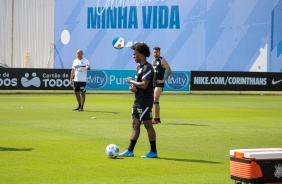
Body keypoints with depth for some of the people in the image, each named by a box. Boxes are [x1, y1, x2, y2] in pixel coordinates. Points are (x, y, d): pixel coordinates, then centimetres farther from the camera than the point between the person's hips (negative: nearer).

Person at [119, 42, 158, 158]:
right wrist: (133, 87, 2)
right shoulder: (139, 67, 15)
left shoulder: (147, 68, -15)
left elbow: (144, 85, -24)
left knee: (148, 126, -4)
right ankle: (130, 151, 14)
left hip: (145, 102, -10)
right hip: (138, 101, 10)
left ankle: (153, 152, 2)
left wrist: (131, 81, -11)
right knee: (135, 125, 10)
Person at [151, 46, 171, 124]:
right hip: (153, 83, 8)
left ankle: (156, 119, -14)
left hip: (159, 84, -8)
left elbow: (169, 71, -13)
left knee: (155, 100, -14)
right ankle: (158, 118, 14)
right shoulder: (153, 61, 16)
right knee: (154, 101, 8)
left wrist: (163, 80, -14)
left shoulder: (162, 60, -7)